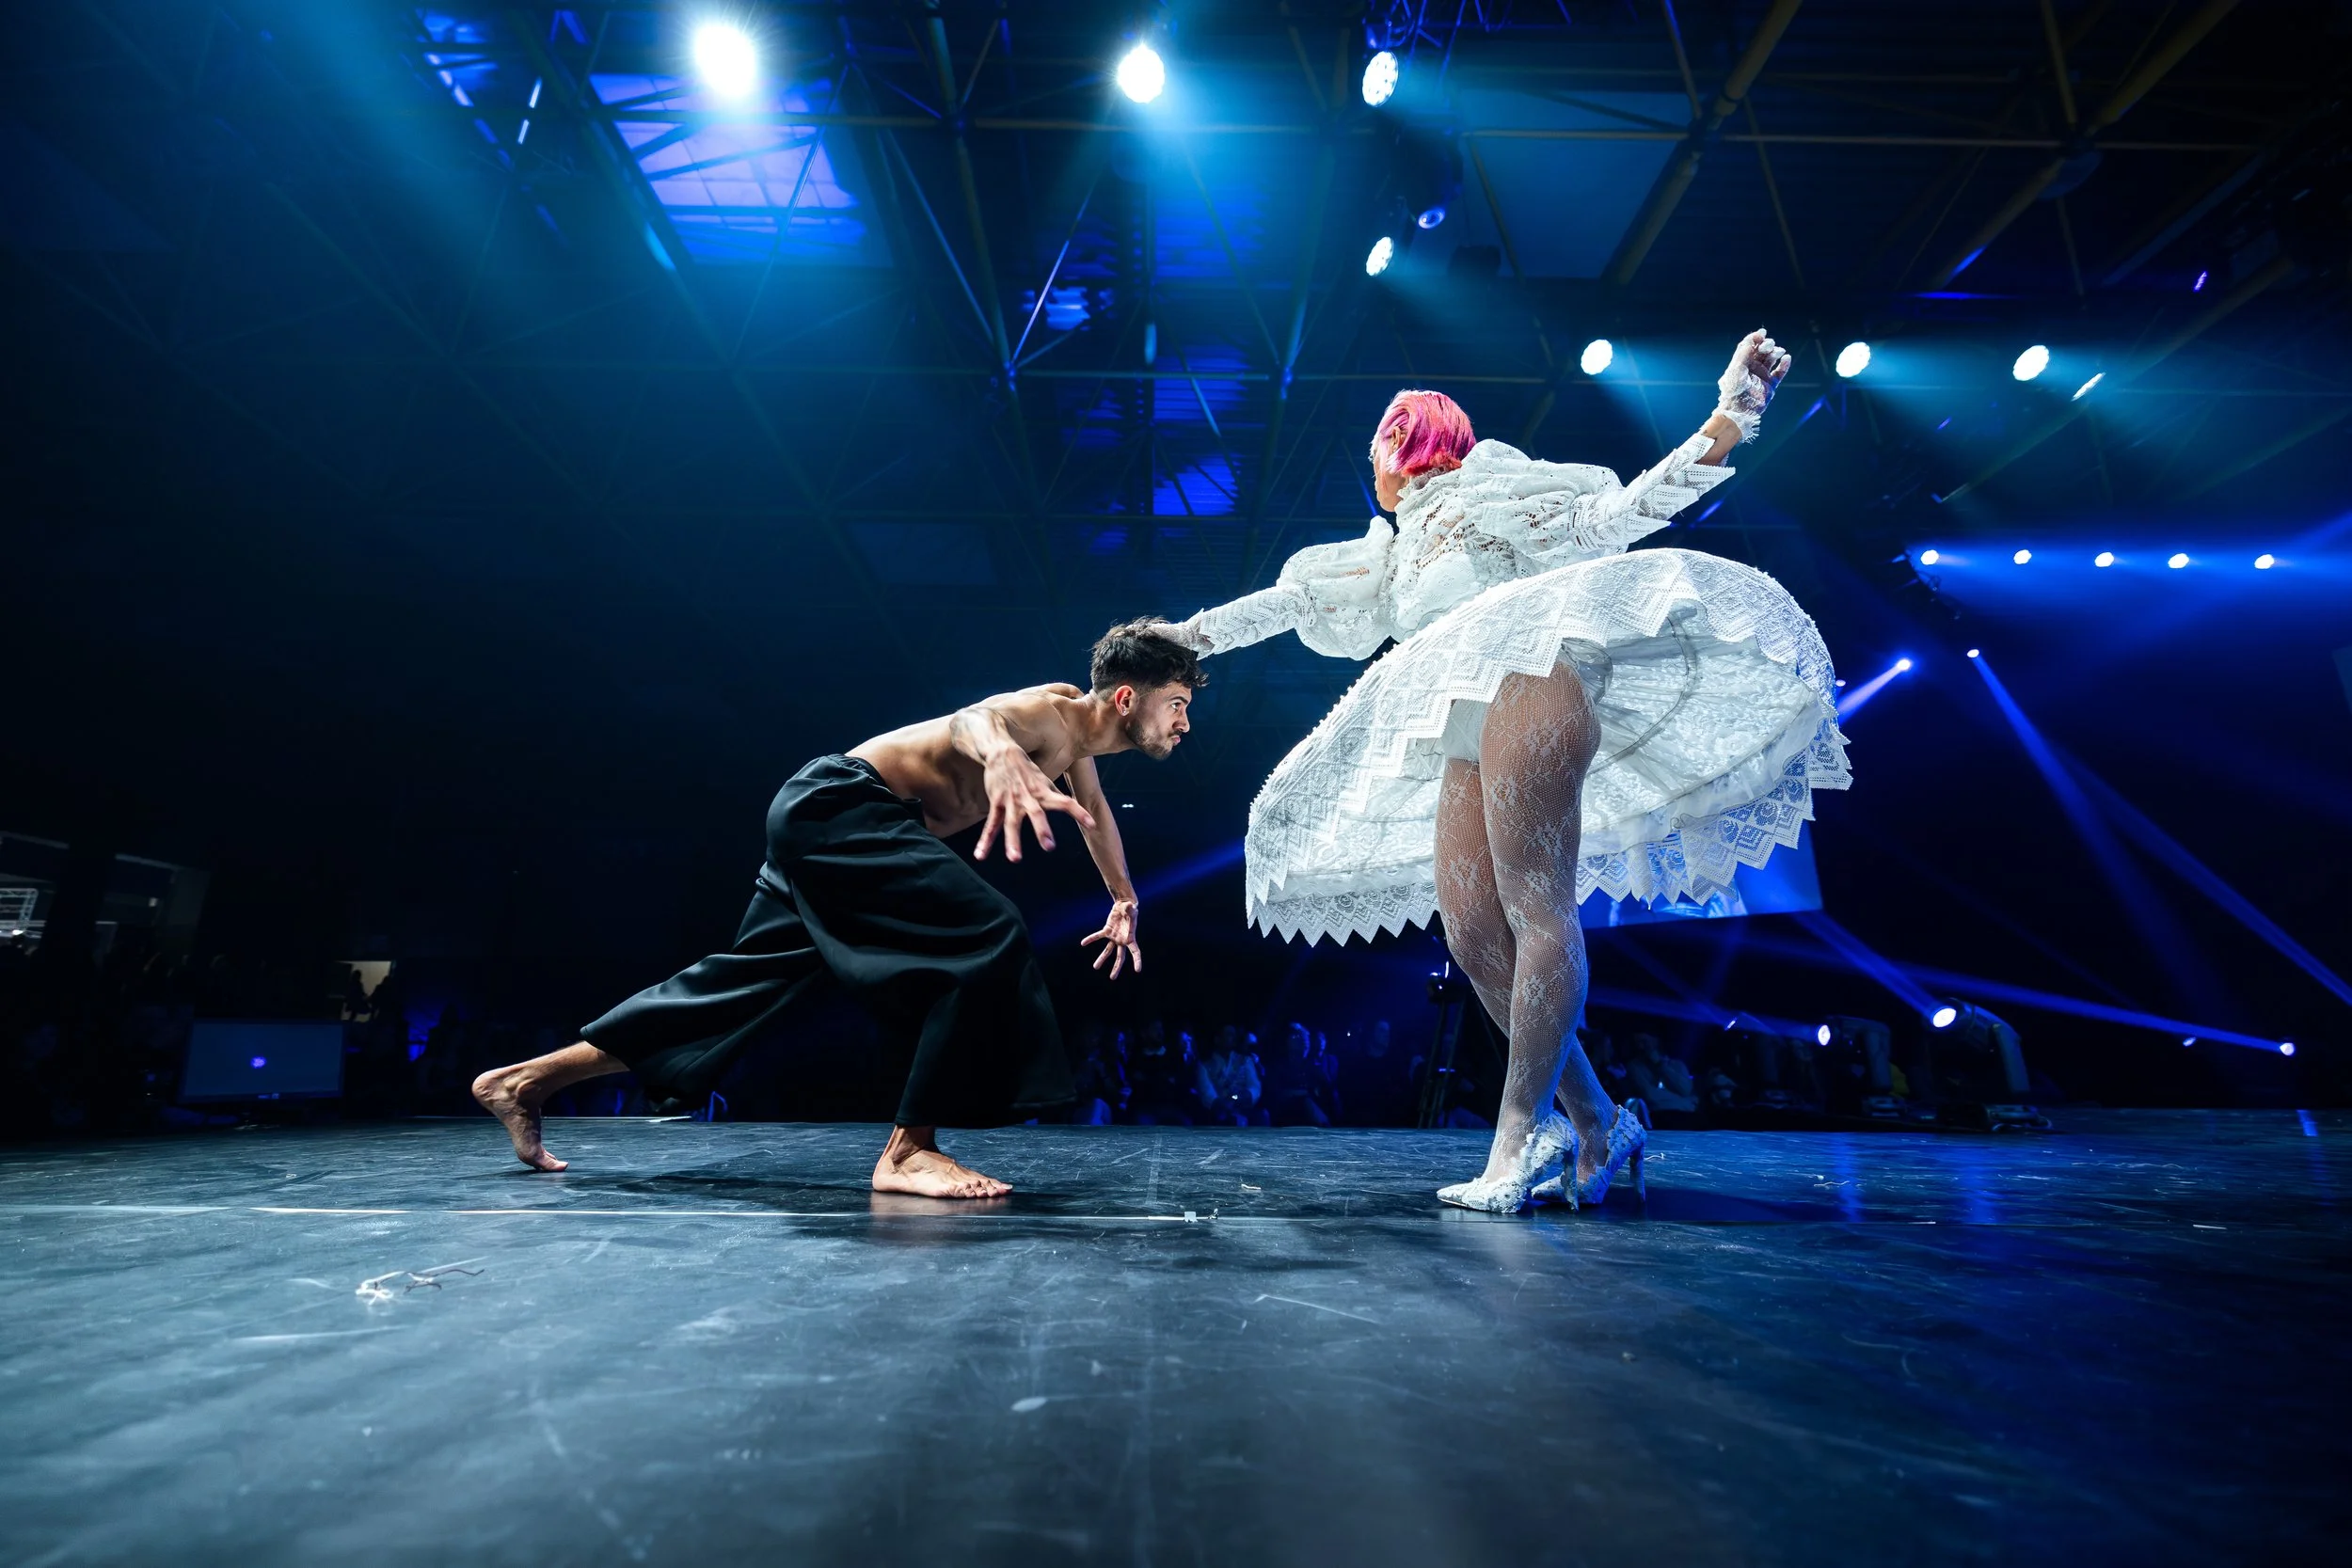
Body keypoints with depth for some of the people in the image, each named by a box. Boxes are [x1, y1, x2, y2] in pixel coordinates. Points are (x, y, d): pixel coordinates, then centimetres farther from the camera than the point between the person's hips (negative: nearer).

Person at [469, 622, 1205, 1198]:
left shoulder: (1080, 739, 15)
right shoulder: (1060, 710, -14)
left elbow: (1096, 812, 37)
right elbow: (972, 718, -38)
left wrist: (1125, 899, 48)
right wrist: (1002, 756, -62)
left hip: (828, 827, 10)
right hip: (838, 804, -10)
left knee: (743, 978, 14)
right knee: (989, 937, -22)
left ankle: (524, 1080, 23)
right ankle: (908, 1151, -17)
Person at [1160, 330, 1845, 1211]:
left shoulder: (1492, 492, 19)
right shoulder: (1387, 561, 33)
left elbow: (1632, 507, 14)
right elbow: (1285, 600, 35)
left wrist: (1733, 411, 6)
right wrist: (1184, 636, 36)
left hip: (1530, 674, -6)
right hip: (1468, 734, 6)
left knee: (1533, 908, -17)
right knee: (1473, 933, -8)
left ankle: (1521, 1131, -18)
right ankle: (1593, 1123, -4)